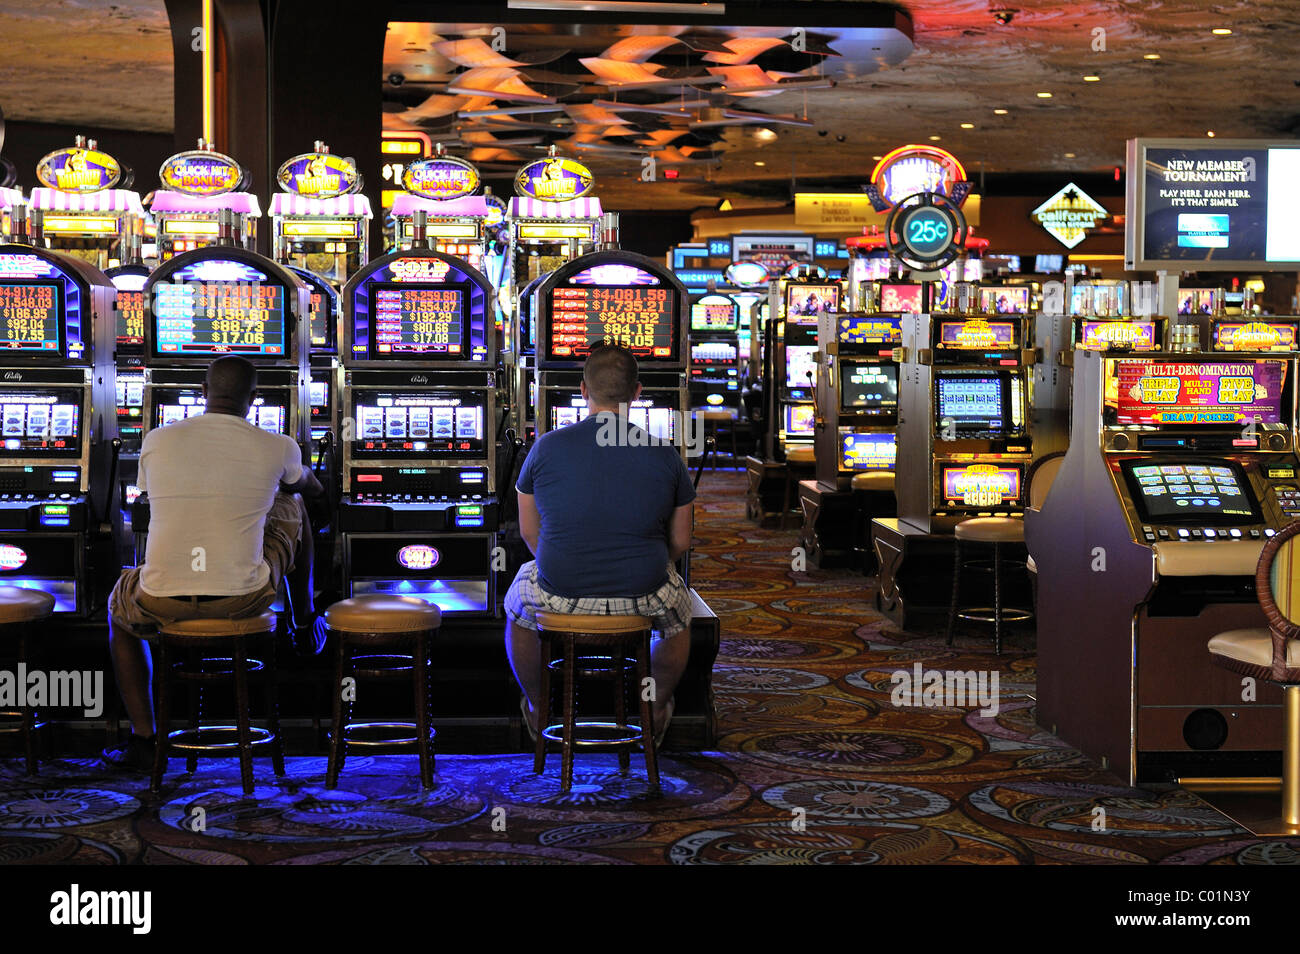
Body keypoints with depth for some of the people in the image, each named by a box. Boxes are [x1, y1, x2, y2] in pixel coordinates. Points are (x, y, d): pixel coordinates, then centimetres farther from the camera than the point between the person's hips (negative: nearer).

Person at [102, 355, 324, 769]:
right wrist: (312, 484, 50)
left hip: (164, 601, 0)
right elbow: (305, 485, 24)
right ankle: (304, 624, 43)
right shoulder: (277, 448, -1)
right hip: (245, 599, 0)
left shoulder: (157, 441, 1)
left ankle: (142, 742, 26)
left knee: (120, 602, 38)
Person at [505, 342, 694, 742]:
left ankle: (538, 709, 47)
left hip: (560, 593, 0)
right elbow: (679, 543, 3)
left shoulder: (546, 447, -5)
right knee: (678, 611, 36)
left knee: (519, 603, 36)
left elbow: (529, 532, 5)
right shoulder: (665, 455, -5)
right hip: (643, 596, 0)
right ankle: (657, 711, 47)